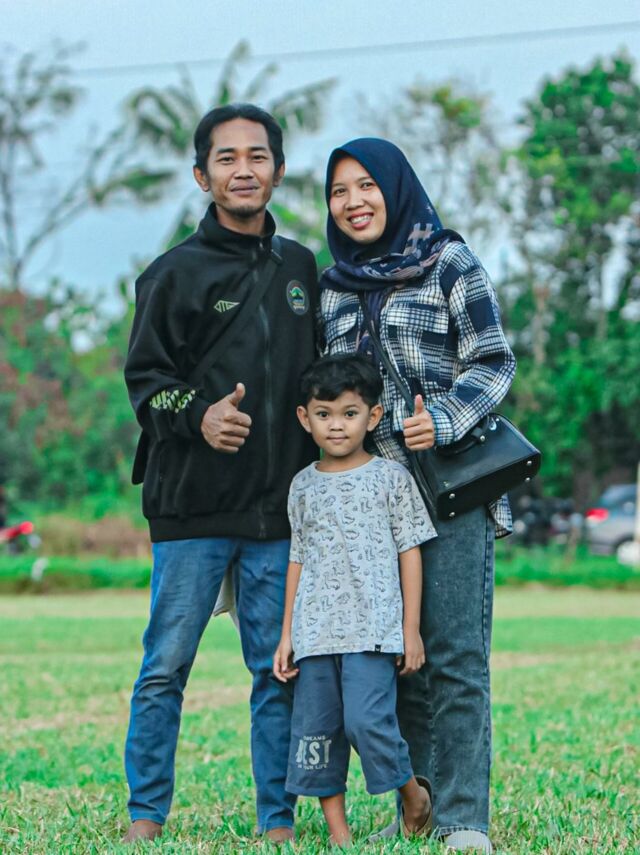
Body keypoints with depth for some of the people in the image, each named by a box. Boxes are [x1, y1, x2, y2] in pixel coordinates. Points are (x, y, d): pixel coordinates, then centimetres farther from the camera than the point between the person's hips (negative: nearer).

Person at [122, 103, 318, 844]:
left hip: (280, 509, 4)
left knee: (280, 670, 6)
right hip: (193, 507, -3)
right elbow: (144, 376, -3)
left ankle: (278, 821, 14)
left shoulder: (299, 267, 13)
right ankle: (145, 816, 12)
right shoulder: (176, 273, -1)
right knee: (166, 666, 1)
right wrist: (198, 417, -22)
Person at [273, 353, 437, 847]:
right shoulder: (304, 486, 12)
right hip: (315, 634, 4)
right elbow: (298, 561, 15)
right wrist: (287, 635, 12)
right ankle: (338, 833, 12)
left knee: (368, 720, -16)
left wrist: (411, 629, -1)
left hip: (373, 629, -4)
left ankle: (413, 793, 11)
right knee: (315, 729, 3)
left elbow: (410, 552, 3)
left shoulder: (390, 477, 2)